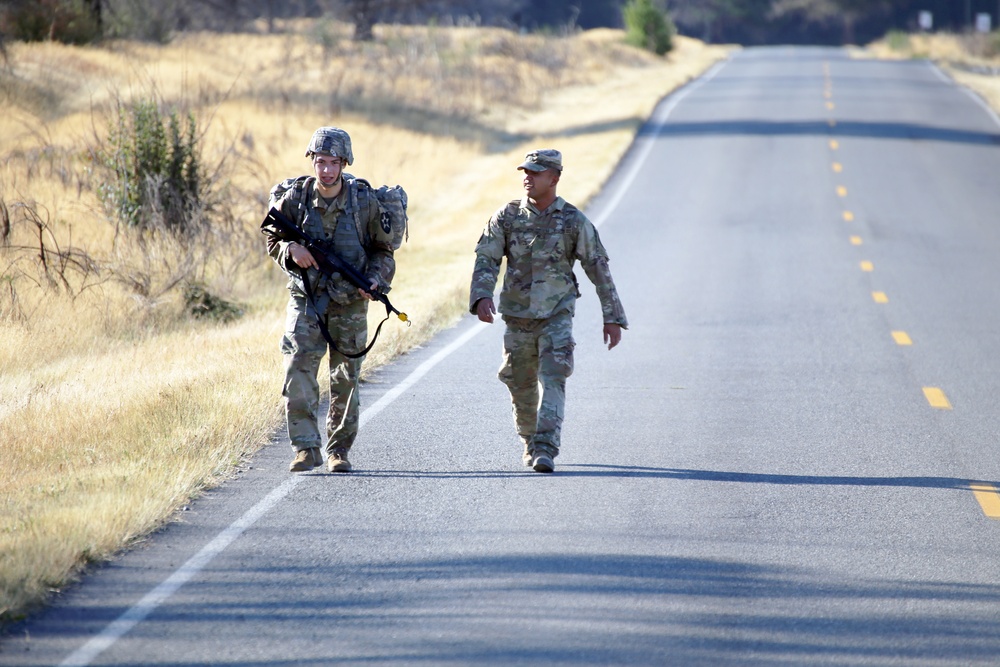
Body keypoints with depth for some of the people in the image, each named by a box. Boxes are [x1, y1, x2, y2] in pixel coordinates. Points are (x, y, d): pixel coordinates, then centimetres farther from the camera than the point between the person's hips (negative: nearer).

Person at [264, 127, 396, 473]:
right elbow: (273, 240, 7)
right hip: (306, 299, 0)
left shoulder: (364, 201, -6)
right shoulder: (294, 198, -6)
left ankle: (339, 449, 20)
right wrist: (291, 249, -16)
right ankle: (306, 448, -13)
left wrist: (376, 280, -13)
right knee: (298, 369, -15)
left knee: (346, 379, 6)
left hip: (349, 303, 0)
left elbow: (383, 249, 5)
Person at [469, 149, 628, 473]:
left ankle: (546, 450, -22)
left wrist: (612, 318, 0)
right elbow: (486, 259, -4)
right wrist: (482, 297, -22)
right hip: (517, 314, 3)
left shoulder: (574, 221, -4)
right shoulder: (507, 217, 0)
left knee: (553, 379, -16)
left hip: (557, 315, -3)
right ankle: (530, 443, 32)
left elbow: (598, 269, 0)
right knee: (521, 385, 11)